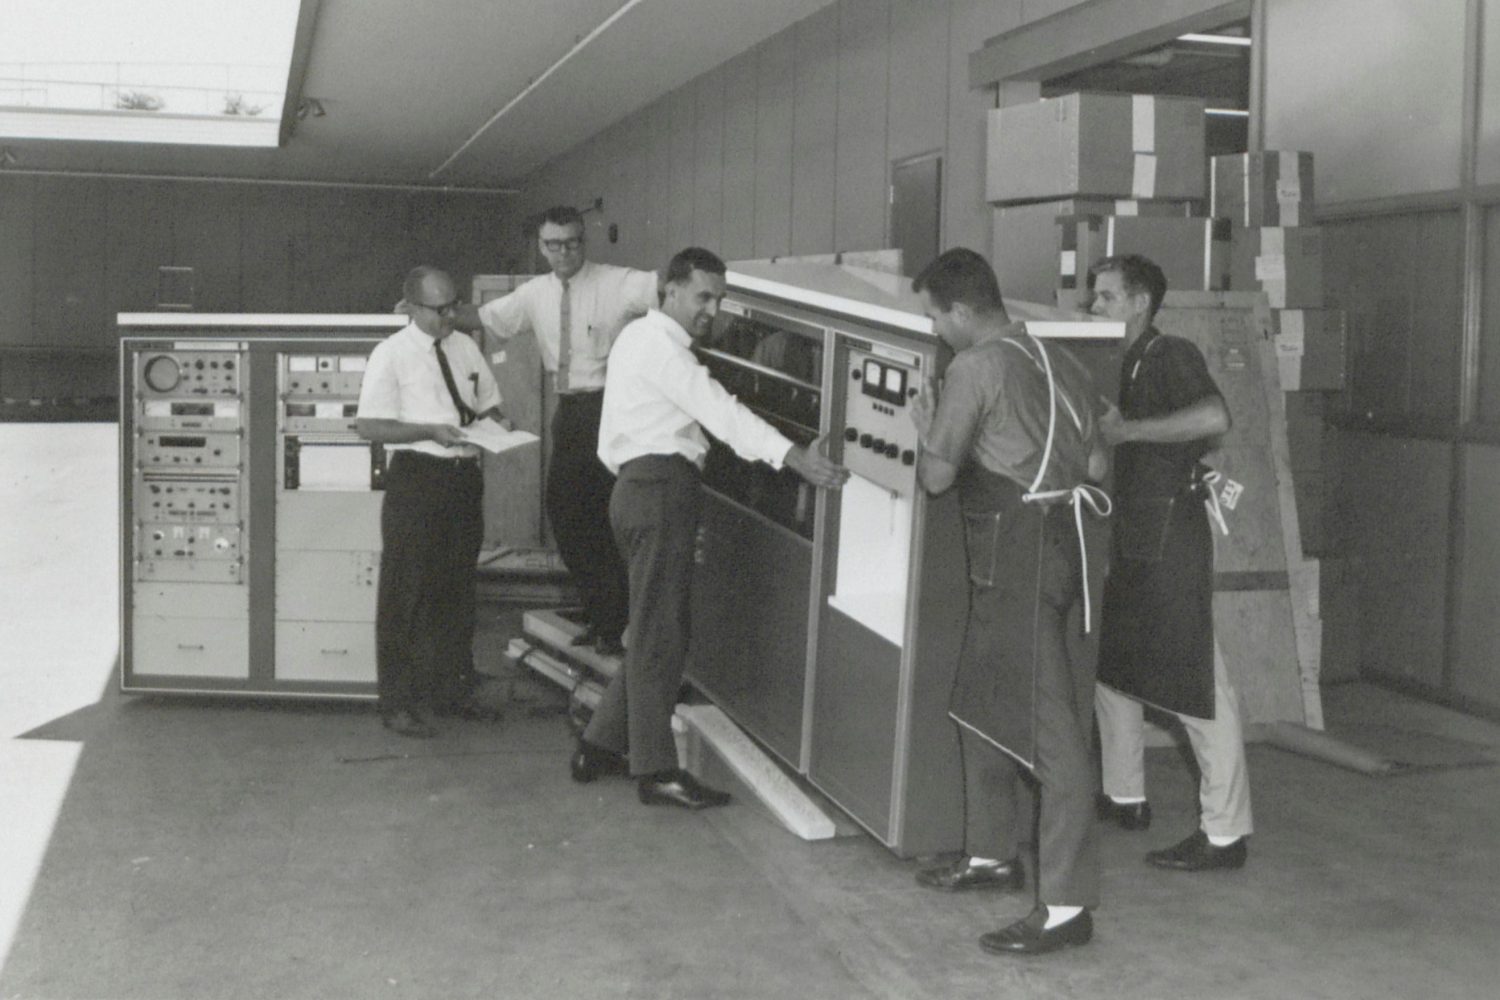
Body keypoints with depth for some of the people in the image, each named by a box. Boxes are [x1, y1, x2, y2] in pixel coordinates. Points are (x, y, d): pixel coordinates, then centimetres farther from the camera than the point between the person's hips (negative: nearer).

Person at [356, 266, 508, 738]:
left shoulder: (465, 348, 11)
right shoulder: (391, 354, -7)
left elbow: (487, 403, 22)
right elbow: (368, 425, -12)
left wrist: (496, 423, -1)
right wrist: (431, 431, -21)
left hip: (464, 476, 6)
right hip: (416, 477, -6)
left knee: (458, 588, 15)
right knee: (407, 592, -2)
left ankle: (453, 690, 28)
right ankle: (398, 703, 7)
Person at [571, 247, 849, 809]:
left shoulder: (642, 339, 23)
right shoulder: (657, 343, -10)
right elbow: (717, 408, -24)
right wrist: (791, 455, -31)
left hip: (638, 486, 10)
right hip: (660, 490, -10)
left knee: (653, 631, 14)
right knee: (660, 632, -7)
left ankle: (601, 745, 20)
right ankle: (655, 771, -2)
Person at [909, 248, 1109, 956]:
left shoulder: (974, 367, -12)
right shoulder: (1055, 360, 12)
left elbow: (935, 477, -7)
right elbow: (1095, 461, 15)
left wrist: (926, 425, 12)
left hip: (1019, 548, -9)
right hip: (1062, 538, 9)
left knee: (1047, 725, -8)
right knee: (981, 705, 20)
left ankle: (1067, 905, -5)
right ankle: (991, 855, 33)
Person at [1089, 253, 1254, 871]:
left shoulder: (1170, 356, -11)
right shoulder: (1121, 366, 15)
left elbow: (1215, 417, -30)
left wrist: (1127, 430, -24)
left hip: (1170, 537, -10)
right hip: (1127, 538, 10)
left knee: (1197, 685, -7)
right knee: (1110, 666, 17)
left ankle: (1225, 833, -2)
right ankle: (1125, 798, 31)